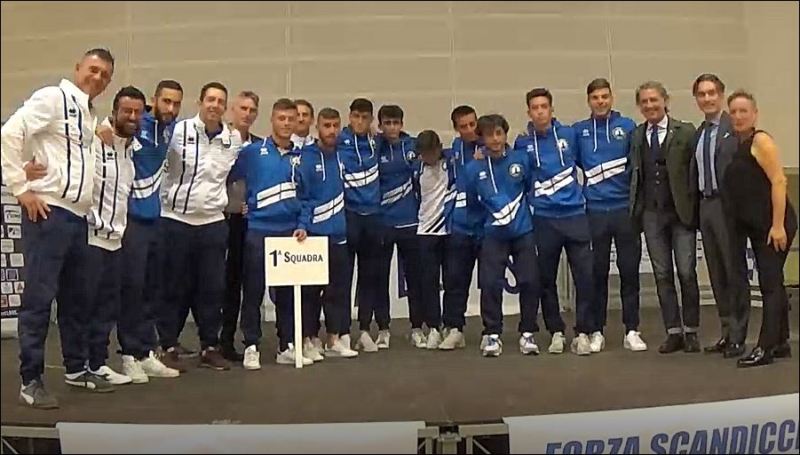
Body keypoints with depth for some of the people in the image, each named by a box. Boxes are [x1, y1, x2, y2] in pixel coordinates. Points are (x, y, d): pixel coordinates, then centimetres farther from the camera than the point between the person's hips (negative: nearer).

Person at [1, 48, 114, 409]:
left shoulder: (88, 113, 19)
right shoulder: (52, 97, -5)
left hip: (78, 216, 8)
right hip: (48, 212, -8)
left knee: (76, 296, 14)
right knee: (39, 298, -5)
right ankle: (31, 381, 3)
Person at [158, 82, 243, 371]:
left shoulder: (234, 139, 6)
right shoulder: (179, 131, -5)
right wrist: (169, 196, -4)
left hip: (214, 222, 3)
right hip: (176, 220, -3)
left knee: (213, 288, 6)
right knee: (176, 288, 5)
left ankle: (210, 348, 17)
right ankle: (168, 347, 17)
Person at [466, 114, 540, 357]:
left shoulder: (521, 159, -3)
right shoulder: (474, 168, -3)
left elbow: (532, 188, 10)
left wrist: (524, 211, 12)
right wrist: (487, 216, 8)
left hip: (523, 231, 1)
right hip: (493, 235, 0)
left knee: (530, 282, 0)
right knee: (490, 284, -5)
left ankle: (527, 333, 16)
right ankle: (492, 334, 9)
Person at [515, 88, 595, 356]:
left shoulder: (569, 134, 3)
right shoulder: (522, 143, 1)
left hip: (575, 215, 0)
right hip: (544, 220, 0)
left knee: (585, 276, -2)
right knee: (546, 279, 7)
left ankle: (583, 333, 10)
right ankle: (556, 332, 21)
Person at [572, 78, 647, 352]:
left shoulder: (627, 127, 4)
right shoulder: (578, 131, 5)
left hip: (625, 209, 0)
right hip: (594, 211, 0)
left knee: (630, 271, 3)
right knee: (597, 273, 6)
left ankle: (631, 331, 13)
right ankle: (597, 331, 15)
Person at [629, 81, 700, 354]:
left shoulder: (686, 132, -1)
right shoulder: (636, 135, 10)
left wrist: (696, 209, -8)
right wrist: (635, 208, 4)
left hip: (681, 212, -3)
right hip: (651, 214, 3)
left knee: (687, 273, 1)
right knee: (662, 276, 6)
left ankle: (691, 332, 14)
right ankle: (673, 332, 15)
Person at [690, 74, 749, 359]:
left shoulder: (735, 128, -7)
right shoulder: (699, 133, 14)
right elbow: (696, 173, 12)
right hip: (705, 205, 7)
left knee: (734, 270, 1)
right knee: (717, 273, 12)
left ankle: (738, 336, 10)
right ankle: (726, 332, 22)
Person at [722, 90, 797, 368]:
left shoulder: (760, 141, -8)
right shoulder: (736, 145, 14)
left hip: (774, 225, -8)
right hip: (755, 227, 8)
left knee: (770, 283, -6)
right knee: (772, 284, 13)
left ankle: (765, 348, -4)